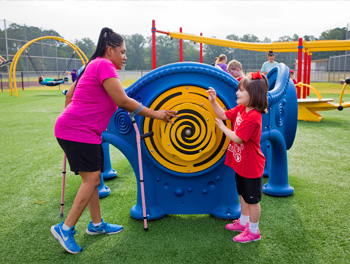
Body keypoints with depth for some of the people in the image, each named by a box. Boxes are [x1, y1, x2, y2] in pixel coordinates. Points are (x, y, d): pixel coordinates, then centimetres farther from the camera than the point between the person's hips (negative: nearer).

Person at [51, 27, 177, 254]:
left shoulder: (94, 65, 19)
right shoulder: (104, 65, -13)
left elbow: (70, 95, 24)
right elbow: (123, 101, -18)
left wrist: (73, 119, 28)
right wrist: (154, 114, -11)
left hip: (85, 131, 10)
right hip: (78, 132, -10)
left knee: (92, 178, 14)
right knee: (92, 178, -7)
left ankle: (97, 225, 25)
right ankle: (65, 228, 3)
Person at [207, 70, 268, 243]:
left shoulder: (253, 116, -28)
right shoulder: (241, 108, 0)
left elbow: (237, 138, -28)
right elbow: (224, 115, 7)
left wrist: (222, 127, -14)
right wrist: (213, 101, -6)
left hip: (251, 166, -9)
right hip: (240, 162, 9)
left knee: (252, 199, 7)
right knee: (243, 194, 24)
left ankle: (253, 231, 24)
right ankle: (243, 222, 43)